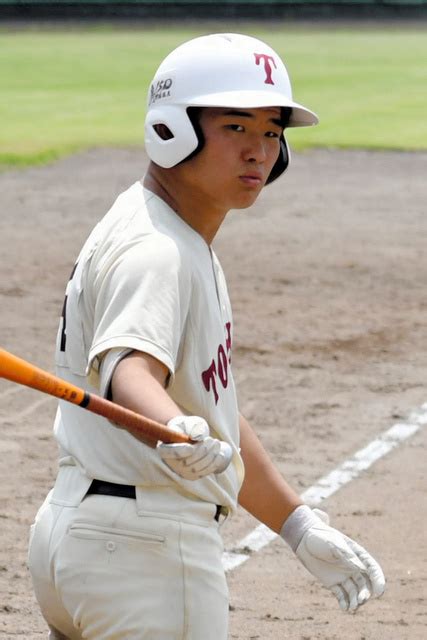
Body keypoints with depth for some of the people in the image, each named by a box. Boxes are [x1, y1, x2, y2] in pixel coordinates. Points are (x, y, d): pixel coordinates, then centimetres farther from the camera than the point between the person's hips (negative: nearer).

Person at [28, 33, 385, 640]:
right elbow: (127, 365, -37)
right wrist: (178, 433, -59)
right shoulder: (153, 249, -17)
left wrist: (299, 525, 21)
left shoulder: (186, 242, 15)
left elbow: (209, 406, 22)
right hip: (144, 550, -10)